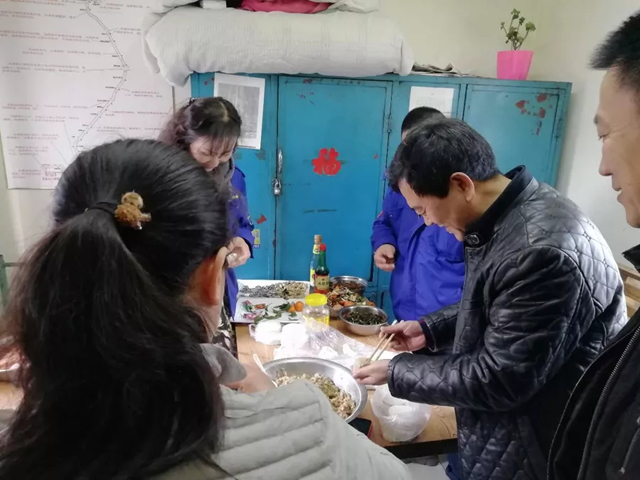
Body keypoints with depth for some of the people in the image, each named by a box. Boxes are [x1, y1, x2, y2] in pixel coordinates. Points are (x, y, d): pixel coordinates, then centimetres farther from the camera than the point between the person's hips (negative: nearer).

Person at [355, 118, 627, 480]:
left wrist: (397, 373, -18)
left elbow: (497, 381, -28)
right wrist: (430, 329, 1)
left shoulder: (542, 251, -34)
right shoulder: (502, 216, -3)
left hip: (531, 450, -8)